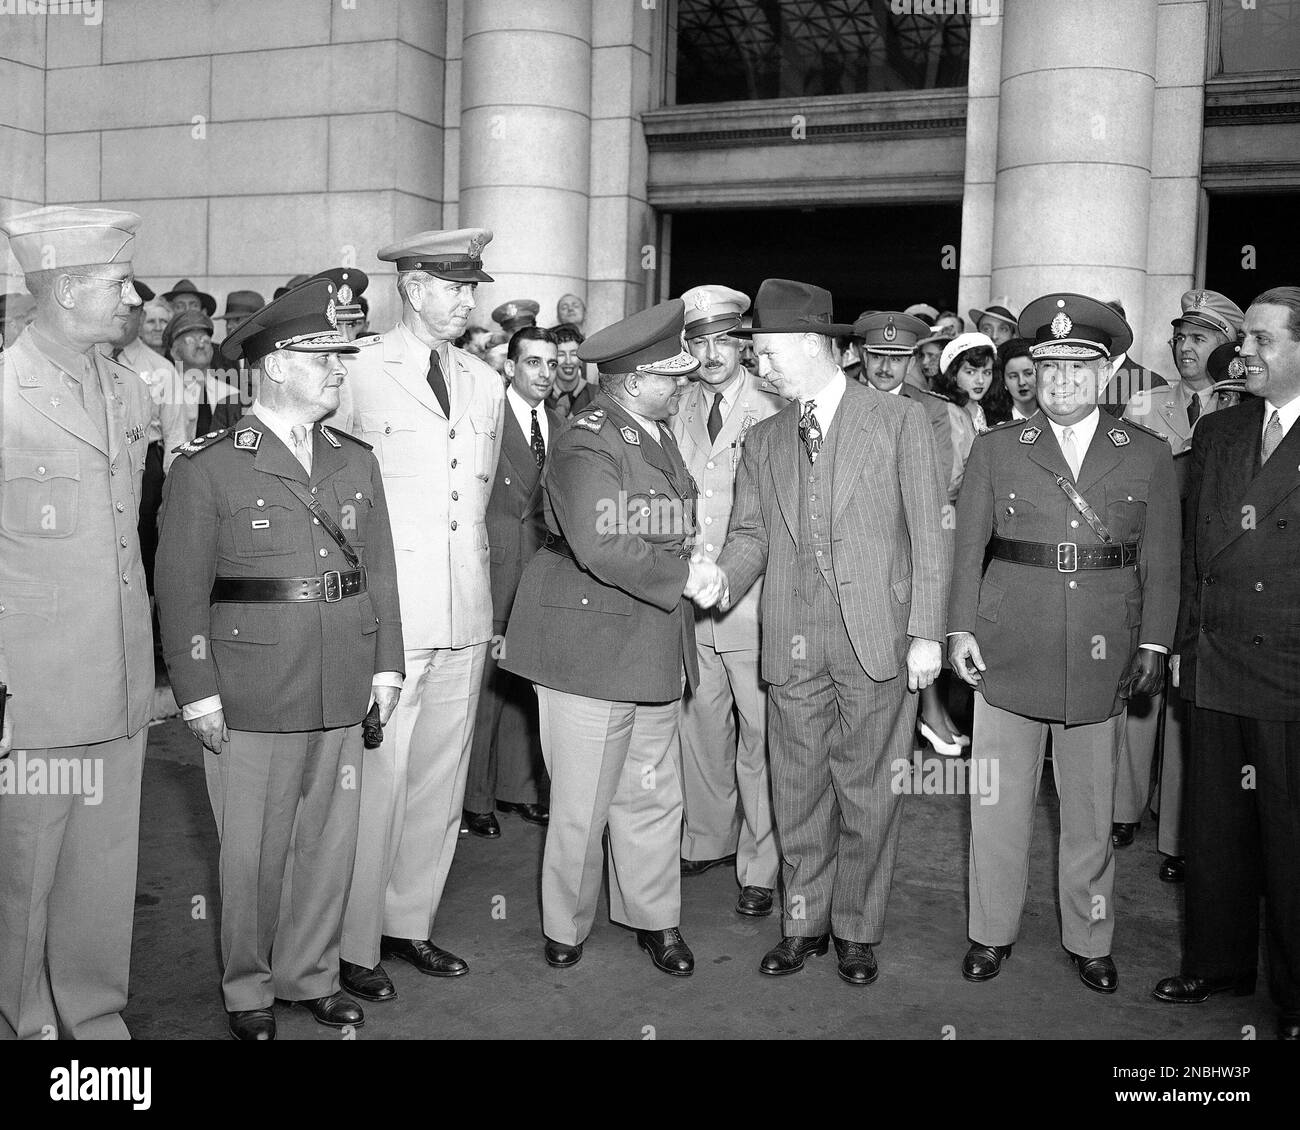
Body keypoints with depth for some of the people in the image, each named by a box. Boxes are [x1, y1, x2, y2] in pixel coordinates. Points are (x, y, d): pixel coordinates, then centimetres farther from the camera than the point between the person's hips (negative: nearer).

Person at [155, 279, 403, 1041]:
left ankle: (311, 974, 31)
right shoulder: (208, 466, -5)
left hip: (344, 692, 5)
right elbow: (182, 586, -6)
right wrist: (198, 690, -9)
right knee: (253, 851, 7)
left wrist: (387, 664, 6)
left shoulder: (357, 463, 10)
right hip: (251, 696, -4)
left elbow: (380, 569, 11)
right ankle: (248, 989, 26)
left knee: (331, 842, 13)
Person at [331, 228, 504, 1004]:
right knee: (376, 780, -2)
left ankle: (411, 923, 28)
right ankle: (354, 944, 14)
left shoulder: (486, 385, 14)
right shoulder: (359, 372, -5)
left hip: (467, 617, 6)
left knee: (441, 778, 13)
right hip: (386, 613, -6)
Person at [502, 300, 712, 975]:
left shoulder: (661, 439, 15)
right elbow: (603, 547, -26)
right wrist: (683, 578, -17)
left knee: (652, 795, 14)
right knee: (582, 806, 4)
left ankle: (654, 918, 30)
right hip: (590, 649, -8)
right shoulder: (585, 446, -15)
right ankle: (565, 926, 24)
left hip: (655, 651, 8)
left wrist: (694, 564, 7)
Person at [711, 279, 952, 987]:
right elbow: (751, 532, 12)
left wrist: (927, 633, -6)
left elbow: (930, 533, -1)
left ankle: (857, 929, 22)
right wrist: (721, 581, -10)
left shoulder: (899, 420, 1)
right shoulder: (763, 441, 13)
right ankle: (804, 923, 26)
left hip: (878, 640, -3)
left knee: (869, 793, 5)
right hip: (791, 643, 3)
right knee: (797, 789, 9)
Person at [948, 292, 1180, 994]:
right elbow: (967, 548, 6)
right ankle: (991, 933, 22)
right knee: (998, 804, 6)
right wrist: (961, 628, -2)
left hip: (1103, 659, 0)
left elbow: (1161, 561, 7)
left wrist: (1154, 643, 0)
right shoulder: (996, 448, 7)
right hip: (1008, 653, 0)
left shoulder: (1147, 456, 7)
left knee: (1090, 809, 9)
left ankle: (1090, 940, 26)